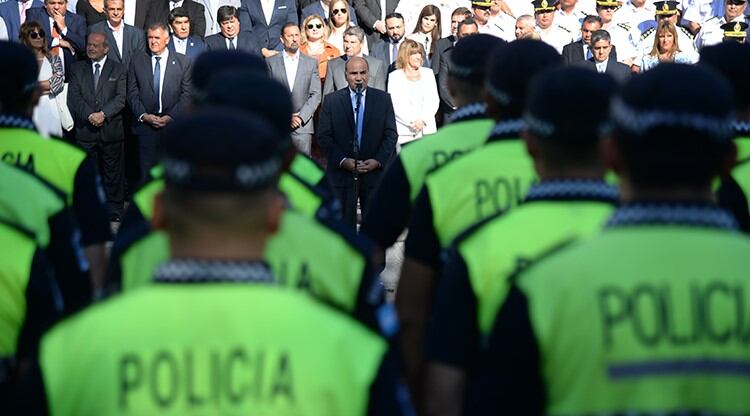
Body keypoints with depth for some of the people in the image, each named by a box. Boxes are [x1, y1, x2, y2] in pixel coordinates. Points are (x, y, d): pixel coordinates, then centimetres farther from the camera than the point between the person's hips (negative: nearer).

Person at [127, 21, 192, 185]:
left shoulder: (183, 62, 4)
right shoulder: (138, 61, 8)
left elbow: (186, 94, 1)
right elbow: (132, 93, 6)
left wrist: (171, 116, -9)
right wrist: (143, 115, -6)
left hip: (173, 123, -1)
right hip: (145, 123, 1)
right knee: (145, 171, -1)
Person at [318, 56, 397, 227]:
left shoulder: (383, 99, 6)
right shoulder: (332, 100, 4)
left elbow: (391, 134, 4)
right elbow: (324, 136, 0)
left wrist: (378, 160, -9)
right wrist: (342, 160, -11)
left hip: (375, 170, 0)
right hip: (342, 172, 0)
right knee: (344, 224, 3)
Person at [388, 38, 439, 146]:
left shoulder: (428, 73, 15)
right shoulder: (394, 76, 6)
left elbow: (434, 101, 9)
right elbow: (394, 105, -1)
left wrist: (423, 120, -6)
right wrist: (411, 122, -11)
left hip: (427, 129, 2)